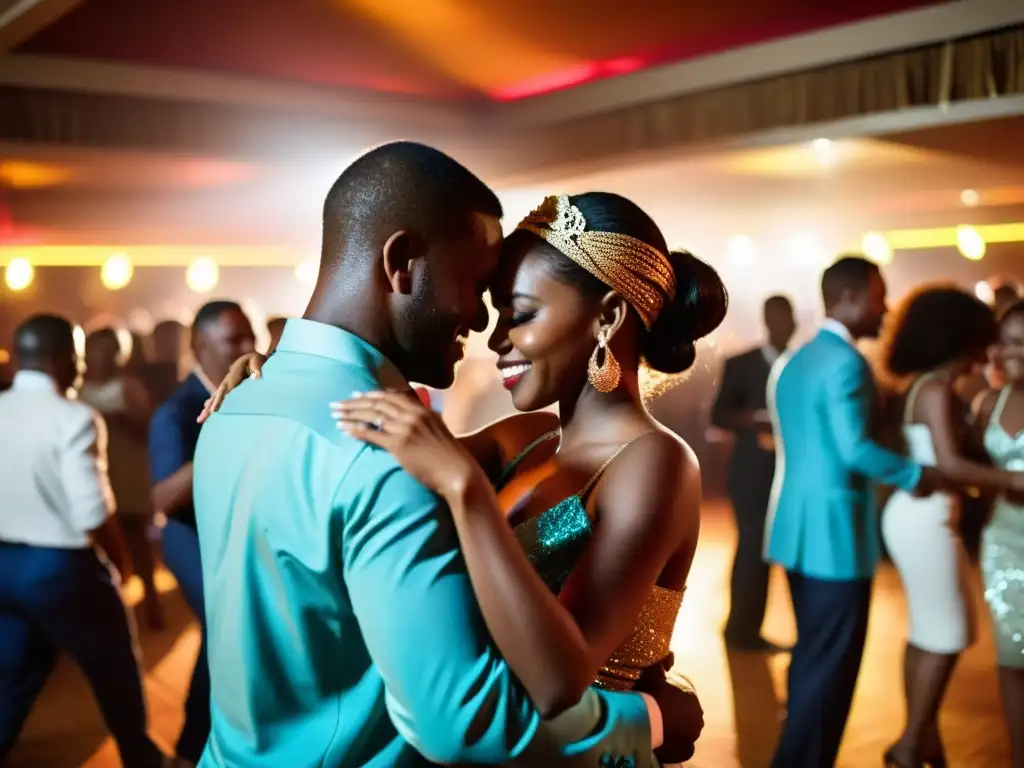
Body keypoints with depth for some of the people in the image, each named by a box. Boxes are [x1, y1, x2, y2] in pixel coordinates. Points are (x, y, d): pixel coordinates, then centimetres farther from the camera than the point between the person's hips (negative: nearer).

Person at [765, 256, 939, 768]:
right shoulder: (846, 362, -15)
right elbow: (855, 448, -23)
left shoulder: (792, 362, 14)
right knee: (830, 665, 1)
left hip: (798, 530, 10)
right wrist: (914, 476, -10)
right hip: (834, 533, -10)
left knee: (812, 657, 19)